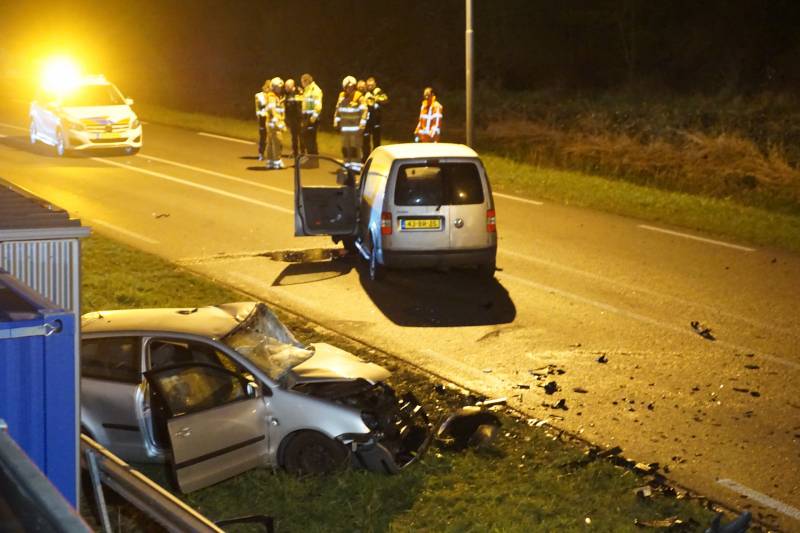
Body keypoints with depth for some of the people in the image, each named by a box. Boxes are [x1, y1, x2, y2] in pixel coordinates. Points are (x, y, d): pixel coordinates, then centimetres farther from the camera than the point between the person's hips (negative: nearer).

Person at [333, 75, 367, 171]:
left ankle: (356, 165, -6)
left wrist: (362, 125, -14)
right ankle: (347, 164, 15)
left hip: (355, 126, -6)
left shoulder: (359, 97, -7)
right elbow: (338, 110, 17)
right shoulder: (342, 96, 10)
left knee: (355, 146, -8)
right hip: (344, 126, 6)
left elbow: (364, 111, -9)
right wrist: (336, 122, 13)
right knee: (345, 146, 7)